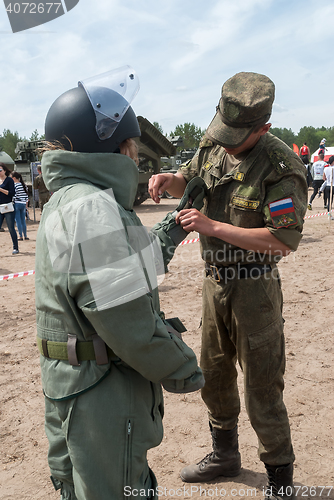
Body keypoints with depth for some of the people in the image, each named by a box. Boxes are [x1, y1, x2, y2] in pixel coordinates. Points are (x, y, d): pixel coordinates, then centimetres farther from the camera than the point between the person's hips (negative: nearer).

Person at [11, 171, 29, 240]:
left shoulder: (14, 185, -11)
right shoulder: (23, 184, 9)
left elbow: (14, 195, -16)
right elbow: (26, 195, 13)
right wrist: (26, 204, 20)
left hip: (16, 204, -7)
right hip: (23, 204, 7)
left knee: (18, 221, -1)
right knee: (23, 220, 13)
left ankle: (21, 237, 1)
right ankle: (25, 236, 16)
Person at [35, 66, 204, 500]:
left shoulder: (68, 201, 9)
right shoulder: (92, 209, -25)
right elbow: (127, 323, -27)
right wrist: (183, 370, -13)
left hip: (70, 383, 10)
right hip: (101, 395, -10)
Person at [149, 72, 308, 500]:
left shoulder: (281, 167, -20)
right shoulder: (212, 147, 1)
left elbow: (284, 240, -26)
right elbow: (190, 180, 20)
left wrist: (213, 227, -26)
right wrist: (169, 179, -5)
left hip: (254, 288, -7)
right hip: (214, 281, 7)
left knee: (262, 391, 4)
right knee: (213, 377, 20)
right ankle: (224, 455, 42)